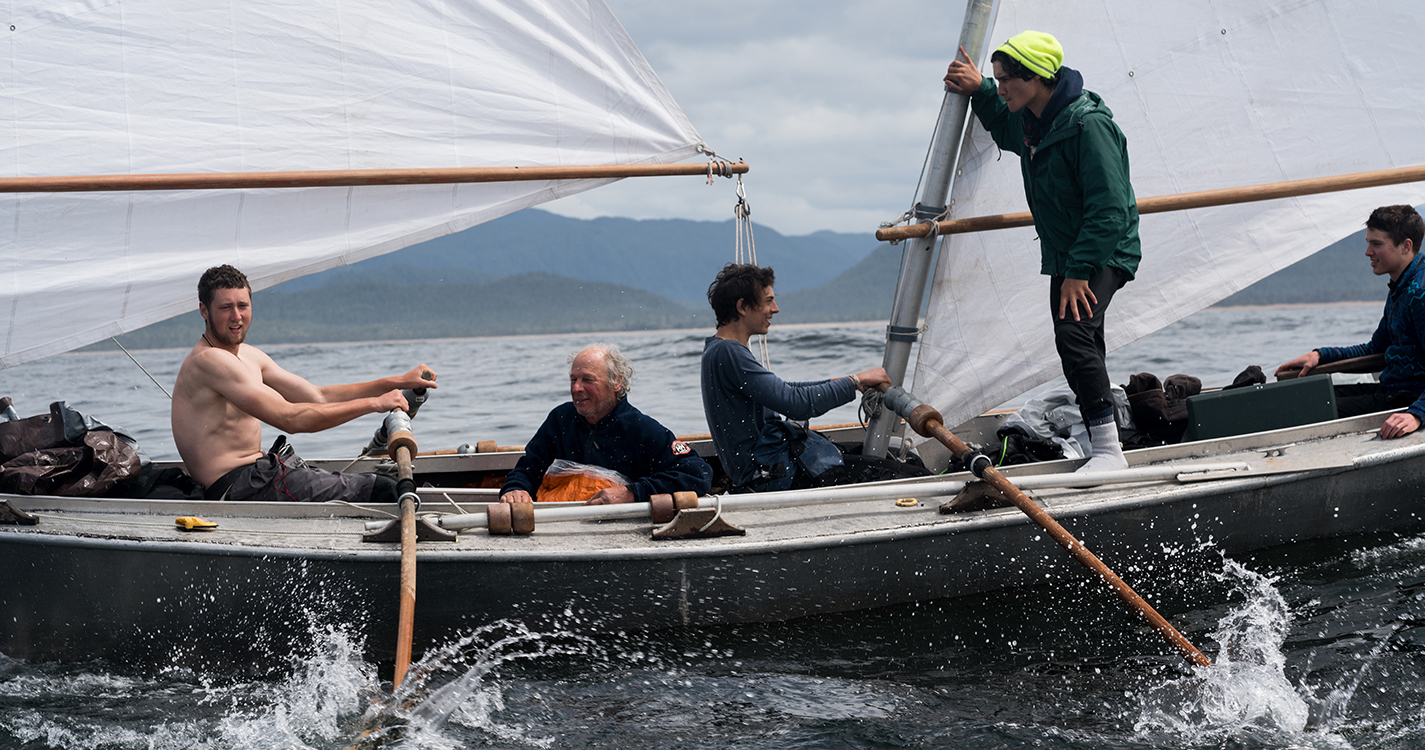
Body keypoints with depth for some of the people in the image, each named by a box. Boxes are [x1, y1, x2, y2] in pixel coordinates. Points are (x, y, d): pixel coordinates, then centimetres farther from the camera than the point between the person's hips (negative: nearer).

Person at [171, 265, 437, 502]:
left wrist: (399, 382, 10)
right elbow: (289, 418, -23)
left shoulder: (248, 355, 15)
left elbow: (319, 396, 16)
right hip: (238, 489, -10)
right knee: (385, 491, -13)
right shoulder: (208, 360, -17)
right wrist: (373, 403, -18)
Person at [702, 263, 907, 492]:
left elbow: (782, 392, 21)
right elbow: (796, 403, -25)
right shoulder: (728, 353, -20)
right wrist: (855, 381, -14)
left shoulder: (718, 349, 13)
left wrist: (837, 383, 10)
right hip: (765, 475, -10)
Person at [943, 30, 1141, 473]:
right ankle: (1102, 449, 25)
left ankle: (1109, 450, -26)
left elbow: (1109, 208, -25)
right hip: (1065, 257, 9)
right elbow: (1004, 130, 32)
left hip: (1103, 254, -9)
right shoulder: (1028, 120, 4)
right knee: (1082, 352, 13)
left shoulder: (1088, 125, -23)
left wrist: (1079, 270, -26)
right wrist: (978, 91, 14)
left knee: (1073, 334, -28)